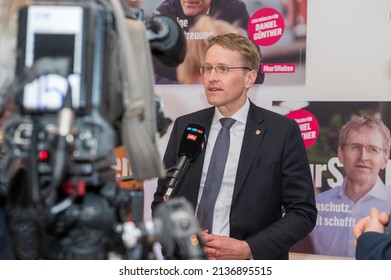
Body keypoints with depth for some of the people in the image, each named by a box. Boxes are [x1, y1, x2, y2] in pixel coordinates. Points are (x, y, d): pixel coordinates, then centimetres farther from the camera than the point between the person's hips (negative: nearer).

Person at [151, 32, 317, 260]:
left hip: (252, 268, -3)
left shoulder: (282, 131, -7)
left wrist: (248, 249, -17)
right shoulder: (185, 126, 3)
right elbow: (162, 198, 9)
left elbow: (303, 212, -7)